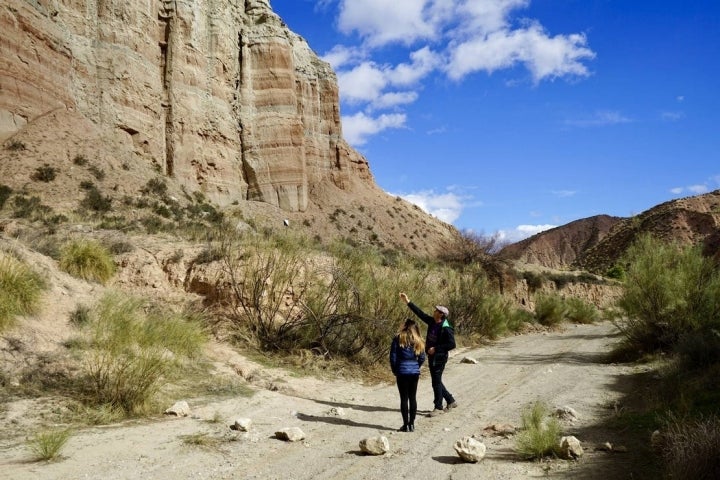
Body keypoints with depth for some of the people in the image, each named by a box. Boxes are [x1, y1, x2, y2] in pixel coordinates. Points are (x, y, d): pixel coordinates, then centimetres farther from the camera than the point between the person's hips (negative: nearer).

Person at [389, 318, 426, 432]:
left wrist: (395, 371, 6)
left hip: (402, 372, -3)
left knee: (404, 398, 1)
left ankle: (406, 425, 3)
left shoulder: (398, 338, -6)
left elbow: (393, 357, -6)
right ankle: (411, 424, 13)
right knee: (413, 398, 10)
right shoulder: (418, 341, 5)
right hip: (415, 373, 4)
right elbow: (422, 358, 6)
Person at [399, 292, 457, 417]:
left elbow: (452, 344, -23)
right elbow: (420, 313, 7)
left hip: (439, 358, -9)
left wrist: (436, 348, -22)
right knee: (436, 381, 17)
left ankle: (438, 407, 11)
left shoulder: (446, 329, -20)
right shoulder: (432, 322, 3)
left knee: (436, 382, -1)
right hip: (432, 356, 9)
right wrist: (408, 302, 5)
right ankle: (451, 400, 30)